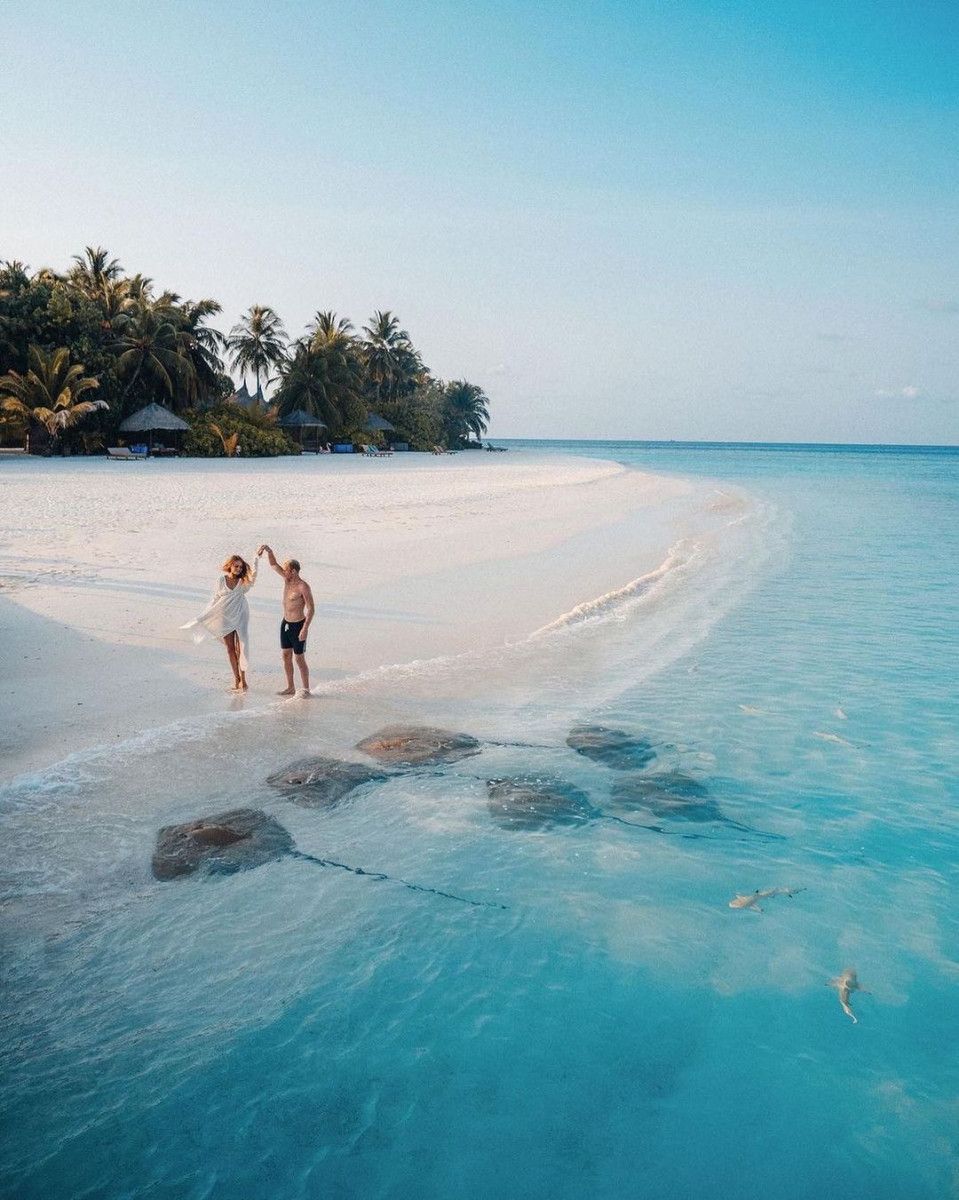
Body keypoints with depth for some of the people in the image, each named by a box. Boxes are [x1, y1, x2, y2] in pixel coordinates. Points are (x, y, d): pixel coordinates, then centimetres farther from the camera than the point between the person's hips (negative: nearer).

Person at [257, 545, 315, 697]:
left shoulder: (303, 586, -21)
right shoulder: (288, 579, 1)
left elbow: (311, 608, -22)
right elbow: (274, 564, 9)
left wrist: (305, 629, -27)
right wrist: (268, 550, -9)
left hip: (298, 626, -8)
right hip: (285, 623, 8)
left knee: (299, 659, -1)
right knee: (286, 656, 12)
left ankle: (306, 690, 11)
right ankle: (290, 688, 23)